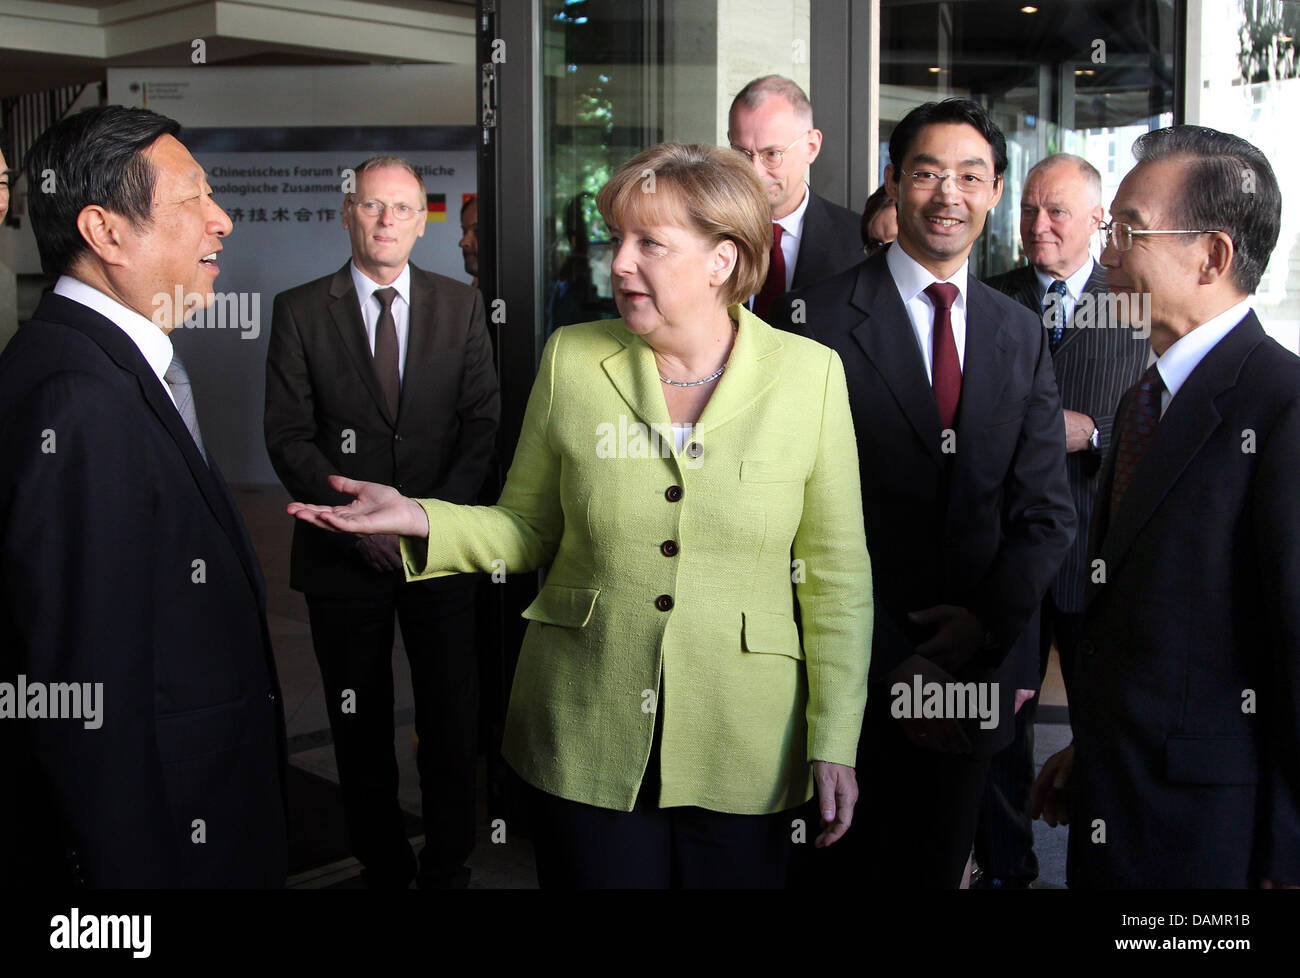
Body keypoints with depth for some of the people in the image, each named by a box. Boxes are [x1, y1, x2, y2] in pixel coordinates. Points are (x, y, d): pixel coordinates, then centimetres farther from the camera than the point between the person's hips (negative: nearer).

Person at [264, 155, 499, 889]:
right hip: (345, 553, 0)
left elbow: (483, 423, 2)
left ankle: (448, 867, 21)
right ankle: (383, 867, 24)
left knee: (453, 719, 5)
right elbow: (289, 436, -3)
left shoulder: (461, 306, 6)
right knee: (360, 726, 9)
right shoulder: (301, 310, 2)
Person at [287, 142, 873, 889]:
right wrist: (421, 521, -11)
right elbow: (528, 531, 6)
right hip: (586, 743, 1)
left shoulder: (809, 373, -5)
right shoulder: (572, 358, -1)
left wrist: (834, 742, -4)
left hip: (743, 754, 0)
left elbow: (837, 576, -2)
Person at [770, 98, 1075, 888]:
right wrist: (892, 668, -15)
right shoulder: (816, 321, -9)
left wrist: (986, 620, -13)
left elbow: (1046, 511, 4)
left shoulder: (1022, 335, 7)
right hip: (850, 675, -4)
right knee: (841, 866, 12)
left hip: (976, 669, 4)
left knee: (936, 864, 19)